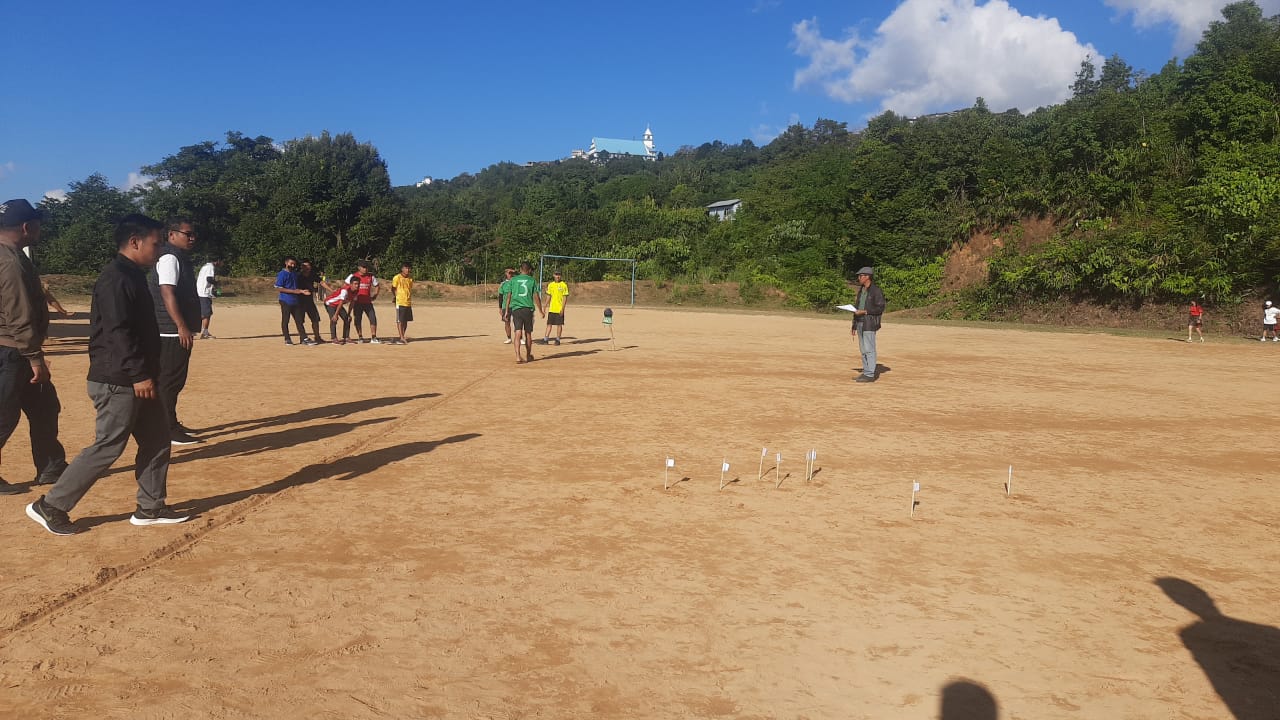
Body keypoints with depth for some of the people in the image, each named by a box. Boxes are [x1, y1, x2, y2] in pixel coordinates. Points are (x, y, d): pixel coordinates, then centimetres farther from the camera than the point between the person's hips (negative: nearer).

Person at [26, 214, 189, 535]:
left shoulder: (133, 276, 15)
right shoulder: (115, 278, -16)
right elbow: (117, 331, -24)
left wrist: (145, 374, 20)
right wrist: (140, 374, -25)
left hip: (133, 380, 10)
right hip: (117, 382, -10)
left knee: (157, 438, 12)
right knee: (107, 448, -4)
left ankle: (150, 508, 20)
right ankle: (51, 506, 8)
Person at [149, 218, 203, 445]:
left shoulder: (180, 257, 18)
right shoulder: (169, 258, -13)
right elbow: (167, 293, -22)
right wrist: (181, 326, -27)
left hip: (178, 330, 10)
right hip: (172, 331, -10)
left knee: (175, 379, 16)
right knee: (170, 380, -6)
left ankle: (171, 424, 25)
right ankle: (169, 430, -2)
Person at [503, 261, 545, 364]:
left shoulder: (513, 280, 7)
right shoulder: (532, 280, 3)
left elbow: (509, 296, 6)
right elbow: (536, 297, 1)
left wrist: (507, 311, 12)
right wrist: (541, 310, 11)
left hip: (515, 309, 1)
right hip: (528, 309, -1)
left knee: (518, 333, -5)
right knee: (528, 333, 12)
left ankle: (518, 357, -17)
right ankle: (529, 356, 26)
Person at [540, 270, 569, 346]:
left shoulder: (563, 285, -5)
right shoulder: (550, 285, 8)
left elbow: (565, 298, -7)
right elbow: (548, 296, 14)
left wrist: (562, 308, -14)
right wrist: (546, 306, 9)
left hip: (559, 309, -4)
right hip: (551, 308, 4)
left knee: (559, 324, 2)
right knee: (549, 324, 6)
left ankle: (558, 339, 11)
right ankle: (545, 339, 8)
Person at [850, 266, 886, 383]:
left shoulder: (876, 290, -10)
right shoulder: (861, 290, 15)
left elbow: (880, 308, -15)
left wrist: (864, 312, -20)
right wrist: (854, 325, 17)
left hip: (870, 324, -8)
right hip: (860, 323, 8)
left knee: (869, 349, -8)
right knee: (863, 349, 9)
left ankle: (870, 375, -5)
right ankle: (866, 372, 14)